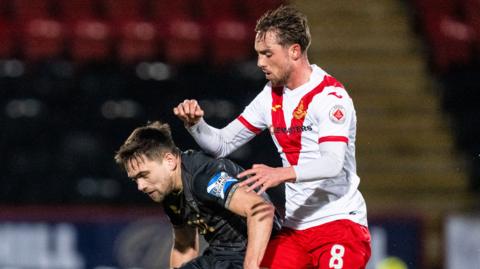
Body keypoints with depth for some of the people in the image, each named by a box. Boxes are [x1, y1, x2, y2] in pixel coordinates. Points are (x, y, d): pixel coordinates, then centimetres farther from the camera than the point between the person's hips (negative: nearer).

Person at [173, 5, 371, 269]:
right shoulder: (271, 96, 11)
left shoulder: (330, 96, -13)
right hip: (294, 227, 7)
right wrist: (195, 123, -6)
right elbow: (223, 144, 14)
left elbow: (333, 164, -26)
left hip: (339, 222, -7)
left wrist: (283, 173, -41)